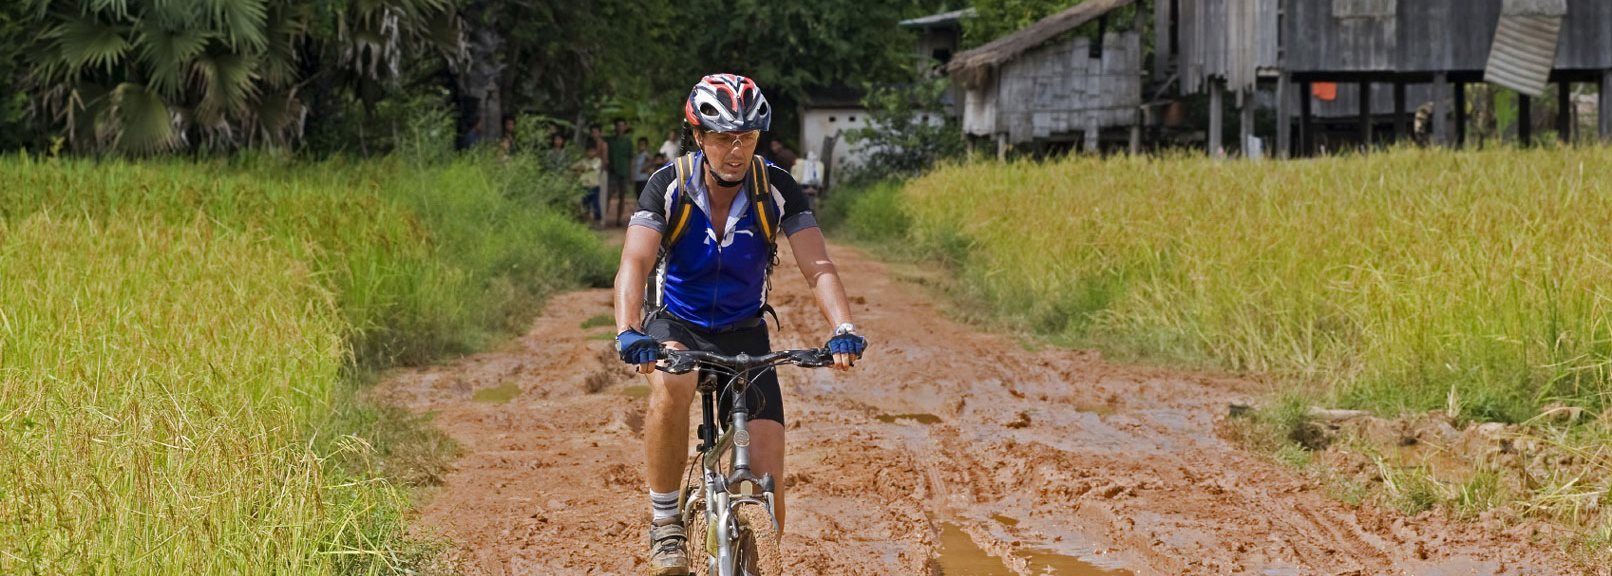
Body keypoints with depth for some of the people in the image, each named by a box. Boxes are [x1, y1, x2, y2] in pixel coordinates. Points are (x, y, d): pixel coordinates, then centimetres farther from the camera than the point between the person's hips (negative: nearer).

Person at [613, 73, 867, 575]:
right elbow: (634, 264, -30)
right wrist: (628, 332, -49)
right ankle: (665, 524, -22)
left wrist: (842, 328, -41)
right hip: (676, 326, -1)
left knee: (767, 476, -12)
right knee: (672, 385, -38)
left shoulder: (776, 189, -15)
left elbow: (818, 268, -22)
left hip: (744, 334, 2)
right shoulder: (668, 186, -18)